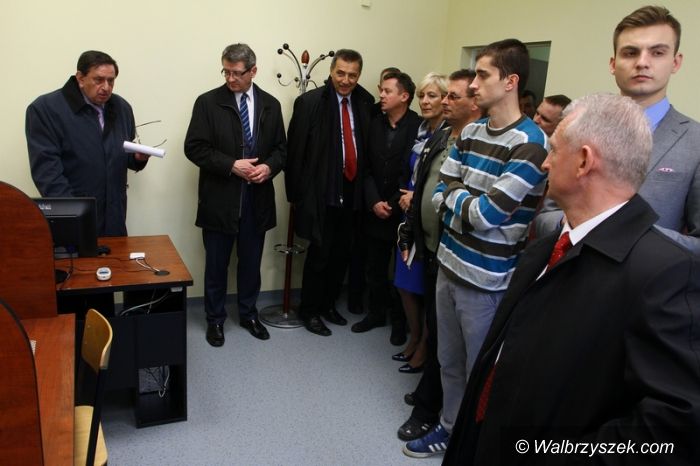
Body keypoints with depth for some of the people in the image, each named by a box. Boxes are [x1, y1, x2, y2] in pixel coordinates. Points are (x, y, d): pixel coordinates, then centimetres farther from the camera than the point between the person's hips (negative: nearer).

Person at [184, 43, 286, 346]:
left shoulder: (270, 105, 6)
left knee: (251, 262, 15)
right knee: (216, 264, 10)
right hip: (219, 199, -2)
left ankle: (248, 314, 33)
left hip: (257, 199, 3)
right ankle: (215, 319, 27)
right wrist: (232, 165, -18)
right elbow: (194, 148, -8)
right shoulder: (208, 102, -4)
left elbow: (281, 148, 10)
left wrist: (269, 167, -11)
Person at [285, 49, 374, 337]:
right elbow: (295, 151, -6)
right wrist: (296, 194, -6)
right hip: (321, 194, -4)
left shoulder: (366, 102, 6)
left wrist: (366, 190, 2)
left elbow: (369, 148, 7)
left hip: (353, 194, 5)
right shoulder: (309, 102, -7)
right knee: (319, 255, 3)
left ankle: (328, 304, 33)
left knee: (342, 255, 13)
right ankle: (309, 311, 22)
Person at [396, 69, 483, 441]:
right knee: (433, 326, 21)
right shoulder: (438, 137, 8)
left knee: (442, 334, 7)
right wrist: (409, 235, 12)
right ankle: (428, 391, 40)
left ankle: (428, 409, 24)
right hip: (429, 247, 8)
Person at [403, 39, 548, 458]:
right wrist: (466, 201, -11)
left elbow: (486, 213, -21)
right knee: (450, 362, 22)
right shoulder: (470, 131, 6)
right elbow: (440, 196, 7)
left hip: (487, 279, -7)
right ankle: (451, 427, 42)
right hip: (450, 265, 7)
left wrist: (455, 195, -4)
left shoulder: (529, 144, -16)